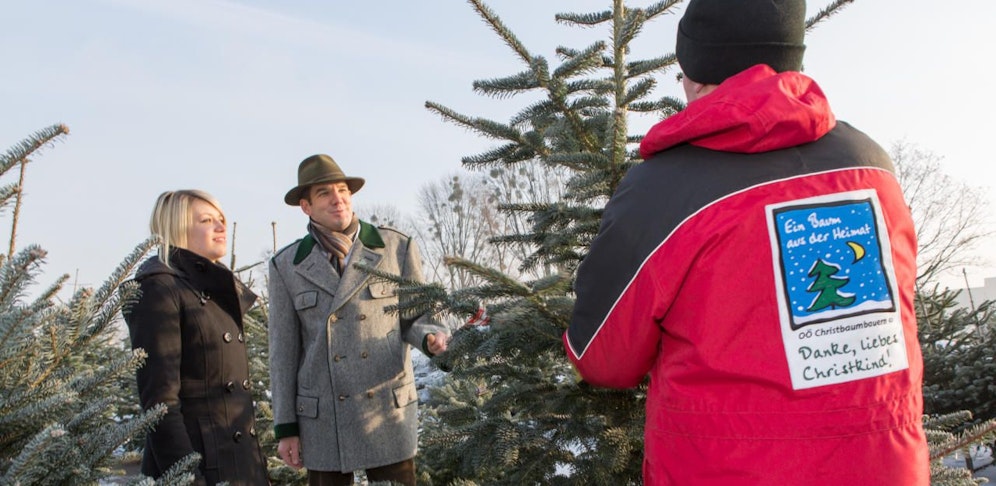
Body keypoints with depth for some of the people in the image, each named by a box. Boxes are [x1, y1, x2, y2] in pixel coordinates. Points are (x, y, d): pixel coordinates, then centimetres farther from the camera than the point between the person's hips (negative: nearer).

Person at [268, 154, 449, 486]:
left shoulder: (397, 247, 0)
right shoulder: (286, 265, 3)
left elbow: (417, 318, 7)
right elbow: (283, 350, 4)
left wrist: (432, 338, -17)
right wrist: (285, 427, 3)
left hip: (388, 413, 0)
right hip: (322, 419, 1)